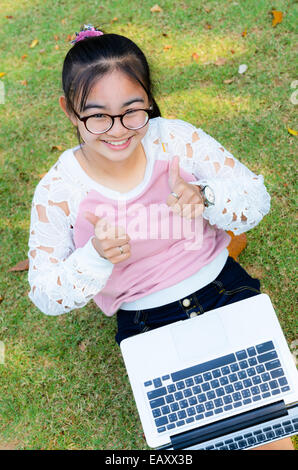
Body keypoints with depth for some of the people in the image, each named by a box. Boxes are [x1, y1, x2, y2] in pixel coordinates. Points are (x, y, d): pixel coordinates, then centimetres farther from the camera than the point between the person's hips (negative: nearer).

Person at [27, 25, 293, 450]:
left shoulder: (177, 139, -11)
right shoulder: (59, 192, -13)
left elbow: (257, 199, -6)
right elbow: (46, 297, -8)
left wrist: (206, 198, -29)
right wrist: (96, 258, -28)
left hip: (223, 287, 2)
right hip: (146, 322, -1)